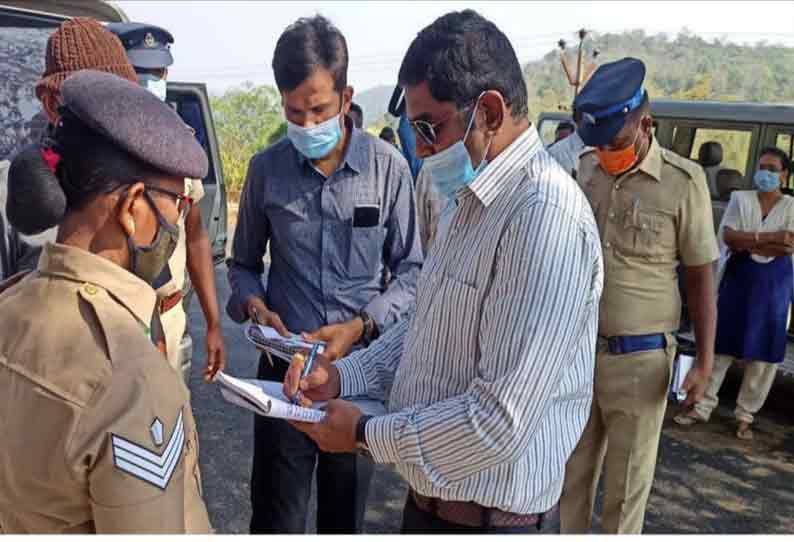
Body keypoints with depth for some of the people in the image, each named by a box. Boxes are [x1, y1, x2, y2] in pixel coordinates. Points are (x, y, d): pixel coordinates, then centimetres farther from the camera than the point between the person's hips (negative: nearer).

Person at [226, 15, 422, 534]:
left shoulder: (387, 166, -8)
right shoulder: (266, 168, -1)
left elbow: (410, 269, -1)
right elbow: (244, 263, 11)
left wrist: (361, 325, -15)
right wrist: (254, 304, -10)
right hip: (285, 366, 1)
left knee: (347, 510, 18)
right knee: (277, 514, 9)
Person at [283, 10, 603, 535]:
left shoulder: (545, 218, -27)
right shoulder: (474, 201, 6)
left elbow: (500, 420, -29)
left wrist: (367, 434, -16)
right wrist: (343, 376, -1)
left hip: (486, 513, -8)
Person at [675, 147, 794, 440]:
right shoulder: (740, 198, 4)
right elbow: (728, 237, -11)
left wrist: (747, 242, -15)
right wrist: (770, 238, -18)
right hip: (738, 280, 0)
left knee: (764, 353, 6)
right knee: (720, 344, 3)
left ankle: (745, 415, 19)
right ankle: (702, 406, 13)